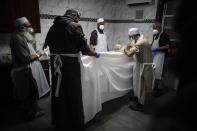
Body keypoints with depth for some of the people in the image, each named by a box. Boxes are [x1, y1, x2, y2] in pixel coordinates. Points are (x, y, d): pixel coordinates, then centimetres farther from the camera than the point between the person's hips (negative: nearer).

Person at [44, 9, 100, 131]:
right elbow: (84, 48, -11)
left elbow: (48, 43, 10)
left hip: (55, 64, 7)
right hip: (70, 64, -6)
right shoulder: (74, 26, -7)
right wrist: (96, 54, 5)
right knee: (73, 96, 6)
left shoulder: (53, 27, 11)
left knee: (59, 93, 19)